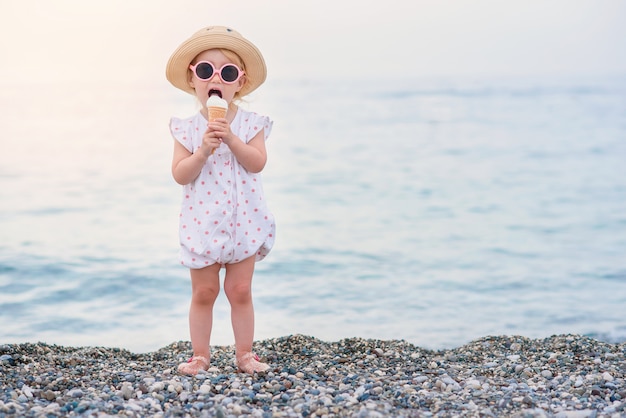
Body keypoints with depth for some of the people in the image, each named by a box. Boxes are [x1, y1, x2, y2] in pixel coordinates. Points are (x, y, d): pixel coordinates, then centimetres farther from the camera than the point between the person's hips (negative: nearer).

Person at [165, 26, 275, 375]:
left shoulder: (250, 125, -1)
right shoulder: (187, 129, -2)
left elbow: (258, 163, -14)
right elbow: (180, 174, -9)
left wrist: (231, 139, -22)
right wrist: (203, 151, -22)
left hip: (243, 223, 0)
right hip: (203, 224, 0)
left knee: (240, 291, 6)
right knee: (203, 292, 8)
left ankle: (245, 353, 18)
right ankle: (200, 355, 19)